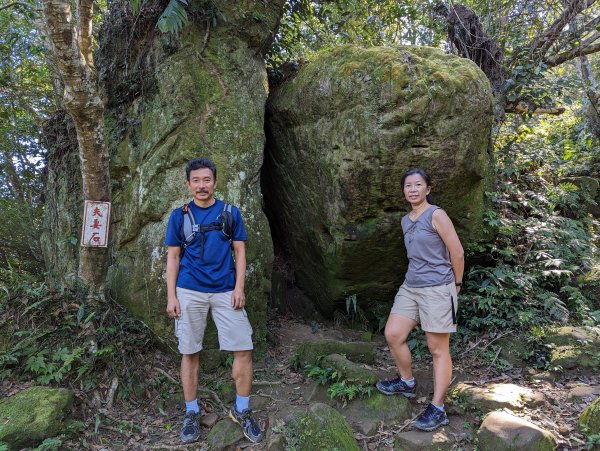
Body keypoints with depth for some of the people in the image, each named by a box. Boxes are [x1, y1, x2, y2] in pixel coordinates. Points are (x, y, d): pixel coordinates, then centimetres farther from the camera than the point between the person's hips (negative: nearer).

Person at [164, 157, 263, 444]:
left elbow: (240, 252, 5)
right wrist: (171, 295, -2)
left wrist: (239, 288, -6)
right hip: (189, 291, 0)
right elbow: (173, 257, 5)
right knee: (190, 352, 6)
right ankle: (192, 412, 24)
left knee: (243, 349, -3)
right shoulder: (179, 215, 5)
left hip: (226, 291, 0)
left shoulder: (231, 213, 5)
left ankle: (241, 410, 16)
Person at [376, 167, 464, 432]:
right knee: (392, 334, 5)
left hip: (437, 289, -7)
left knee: (438, 349, 0)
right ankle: (407, 382, 29)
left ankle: (437, 410, 8)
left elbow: (457, 253, -8)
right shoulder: (406, 221, 12)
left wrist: (456, 284, 2)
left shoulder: (436, 215, -10)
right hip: (411, 286, 7)